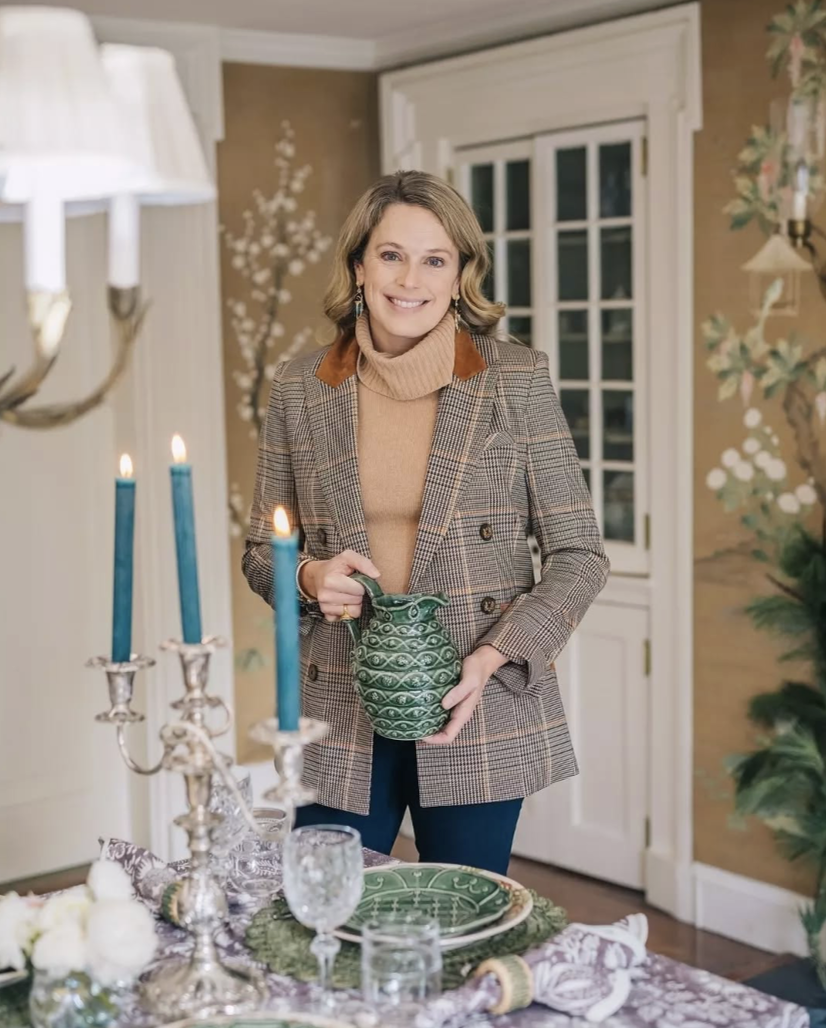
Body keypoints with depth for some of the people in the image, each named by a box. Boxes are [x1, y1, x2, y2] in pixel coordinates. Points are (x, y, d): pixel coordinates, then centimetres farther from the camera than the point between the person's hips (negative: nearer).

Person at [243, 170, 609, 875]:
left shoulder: (517, 380, -3)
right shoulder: (300, 388, 3)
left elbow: (580, 557, -2)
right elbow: (261, 552, 12)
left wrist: (493, 657, -14)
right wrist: (309, 576, -10)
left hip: (477, 718, -1)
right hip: (340, 722, 1)